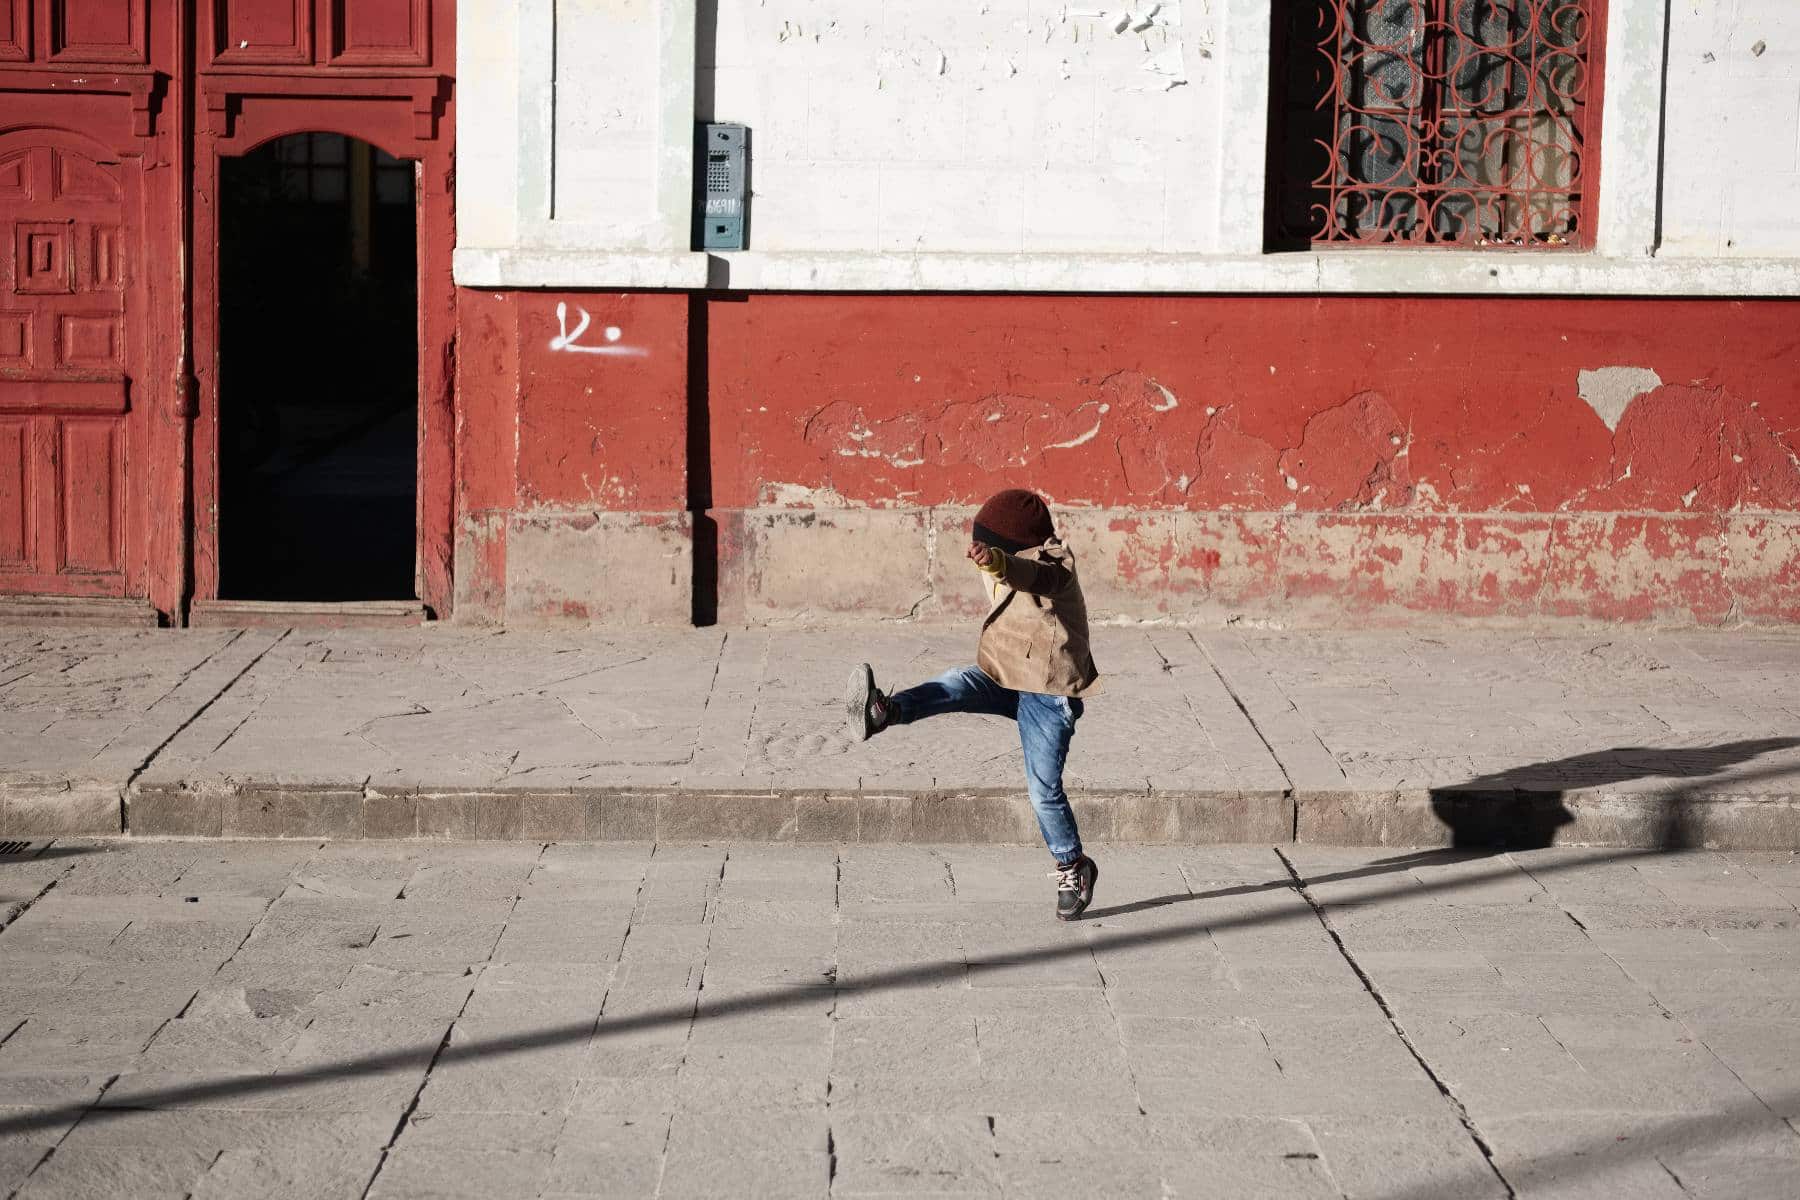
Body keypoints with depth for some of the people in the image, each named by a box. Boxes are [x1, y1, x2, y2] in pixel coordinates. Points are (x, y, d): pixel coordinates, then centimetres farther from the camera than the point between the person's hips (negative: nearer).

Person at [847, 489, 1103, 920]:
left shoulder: (1055, 563, -20)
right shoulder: (1017, 563, 8)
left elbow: (1035, 576, -46)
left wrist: (996, 561, -65)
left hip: (1048, 693, -7)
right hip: (1004, 677, 7)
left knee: (1044, 788, -3)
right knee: (957, 686, -27)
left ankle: (1073, 869, 17)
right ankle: (883, 713, -50)